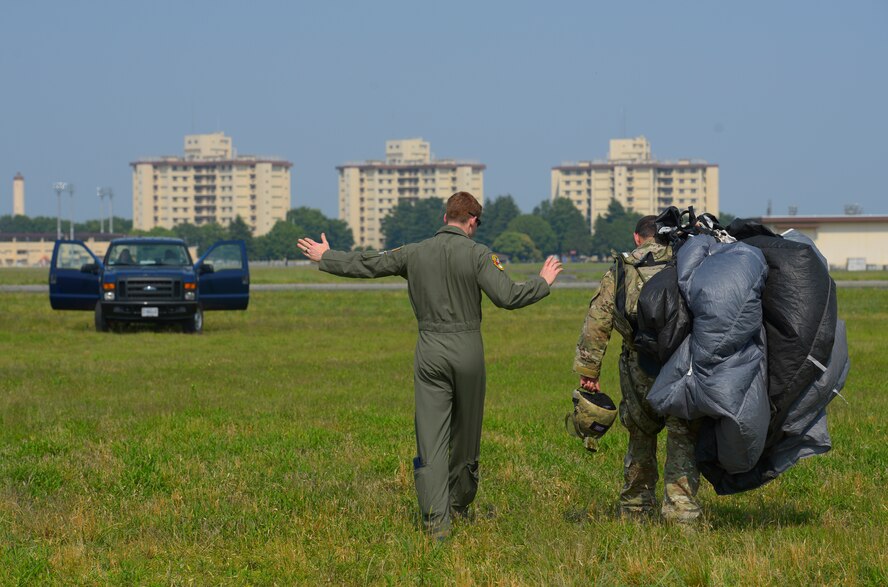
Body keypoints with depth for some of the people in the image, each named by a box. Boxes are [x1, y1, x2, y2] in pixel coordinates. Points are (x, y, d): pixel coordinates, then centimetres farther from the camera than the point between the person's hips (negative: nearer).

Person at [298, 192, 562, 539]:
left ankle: (436, 521, -9)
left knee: (431, 438, -1)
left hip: (430, 353, 2)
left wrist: (325, 258, 28)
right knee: (466, 435, 16)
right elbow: (507, 297, -15)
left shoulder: (415, 253, 3)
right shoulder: (477, 254, -7)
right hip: (468, 352, -2)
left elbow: (364, 265, 11)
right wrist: (543, 282, 2)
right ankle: (459, 506, 30)